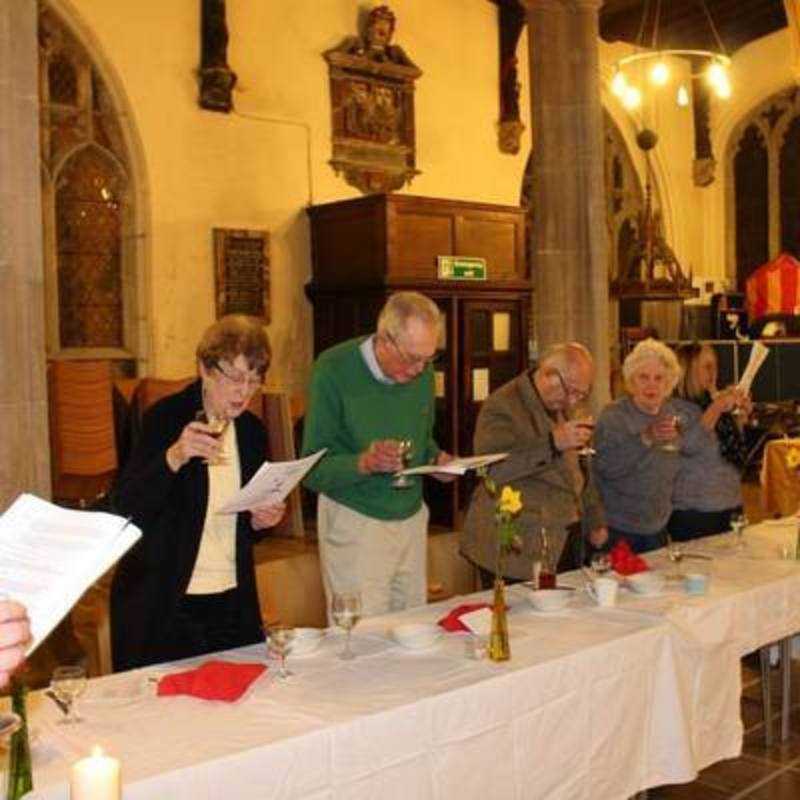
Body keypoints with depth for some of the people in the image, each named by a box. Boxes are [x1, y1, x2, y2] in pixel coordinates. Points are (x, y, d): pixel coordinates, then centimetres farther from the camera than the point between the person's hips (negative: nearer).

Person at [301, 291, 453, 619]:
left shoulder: (423, 370, 1)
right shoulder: (334, 369, -16)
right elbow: (314, 471, -15)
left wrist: (436, 458, -3)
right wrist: (363, 463, -33)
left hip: (412, 517, 5)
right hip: (354, 521, -5)